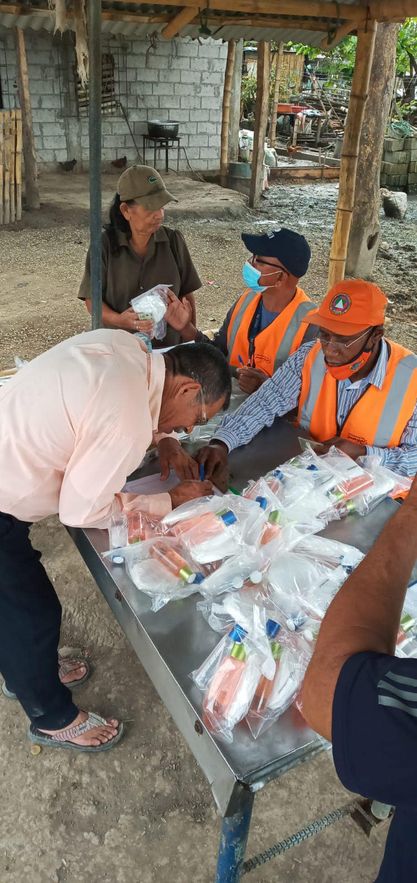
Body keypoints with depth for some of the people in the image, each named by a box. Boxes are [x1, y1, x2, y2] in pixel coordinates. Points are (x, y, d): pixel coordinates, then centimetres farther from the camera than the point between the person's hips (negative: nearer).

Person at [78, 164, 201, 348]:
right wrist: (119, 319, -23)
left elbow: (186, 295, 5)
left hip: (168, 347, 1)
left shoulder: (173, 241, -2)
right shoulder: (105, 245, -8)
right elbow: (92, 299, -5)